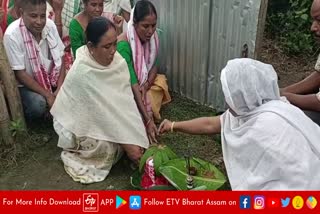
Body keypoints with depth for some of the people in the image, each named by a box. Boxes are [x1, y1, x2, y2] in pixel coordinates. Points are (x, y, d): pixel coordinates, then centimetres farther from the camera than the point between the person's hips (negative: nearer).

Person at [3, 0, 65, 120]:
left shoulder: (50, 25, -11)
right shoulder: (12, 35, -24)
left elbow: (60, 59, -4)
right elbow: (20, 73, -21)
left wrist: (59, 89, -14)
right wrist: (48, 95, -24)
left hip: (51, 78, 5)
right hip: (25, 84, -4)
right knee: (38, 104, -31)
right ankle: (24, 118, 3)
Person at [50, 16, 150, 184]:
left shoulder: (116, 60, -14)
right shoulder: (82, 72, -32)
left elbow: (125, 100, -16)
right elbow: (103, 112, -31)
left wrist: (135, 139, -23)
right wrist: (127, 144, -28)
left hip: (101, 118, 6)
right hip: (75, 121, -6)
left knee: (133, 129, -13)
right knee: (107, 147, -26)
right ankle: (75, 151, 2)